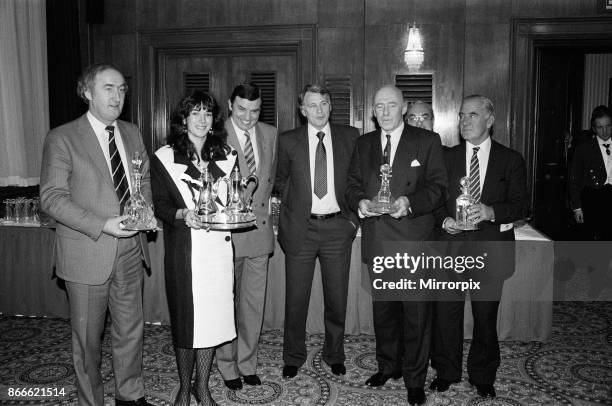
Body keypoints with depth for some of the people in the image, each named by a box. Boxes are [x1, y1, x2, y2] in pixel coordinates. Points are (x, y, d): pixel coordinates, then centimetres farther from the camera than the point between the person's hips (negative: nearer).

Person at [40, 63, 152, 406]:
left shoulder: (132, 133, 9)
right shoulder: (62, 139, -8)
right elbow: (52, 197, -12)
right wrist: (102, 225, -22)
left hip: (130, 249, 5)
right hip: (87, 255, -4)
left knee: (131, 329, 15)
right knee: (88, 338, 11)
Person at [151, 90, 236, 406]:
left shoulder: (227, 155, 10)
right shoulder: (164, 157, 1)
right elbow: (160, 204, -2)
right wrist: (183, 214, -20)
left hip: (218, 246, 3)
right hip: (183, 249, -2)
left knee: (212, 315, 6)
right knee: (185, 317, 5)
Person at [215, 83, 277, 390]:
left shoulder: (270, 134, 8)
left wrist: (262, 202, 11)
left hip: (259, 226, 5)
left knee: (254, 303, 13)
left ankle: (247, 363, 29)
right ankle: (228, 366, 27)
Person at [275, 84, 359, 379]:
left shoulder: (350, 136, 4)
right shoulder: (288, 141, 3)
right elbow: (281, 180, 15)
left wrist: (353, 213, 3)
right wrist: (293, 206, 6)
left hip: (338, 225, 1)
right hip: (301, 227, 0)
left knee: (337, 296, 10)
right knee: (296, 297, 7)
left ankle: (335, 355, 30)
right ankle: (293, 357, 26)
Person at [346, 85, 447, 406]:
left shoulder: (427, 141, 1)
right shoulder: (364, 144, 13)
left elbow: (437, 186, -4)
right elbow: (352, 184, 13)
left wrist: (410, 202, -21)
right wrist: (360, 202, -9)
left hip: (413, 241, -3)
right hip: (376, 240, 4)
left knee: (416, 312, 2)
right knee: (382, 308, 16)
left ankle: (415, 379, 19)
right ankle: (388, 365, 35)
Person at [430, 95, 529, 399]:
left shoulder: (511, 160, 3)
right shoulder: (446, 157, 8)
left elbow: (522, 205, -1)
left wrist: (492, 211, -18)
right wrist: (444, 220, -10)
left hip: (490, 249, -1)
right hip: (451, 245, 1)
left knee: (485, 315, 9)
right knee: (445, 312, 4)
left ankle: (483, 376, 29)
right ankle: (446, 372, 24)